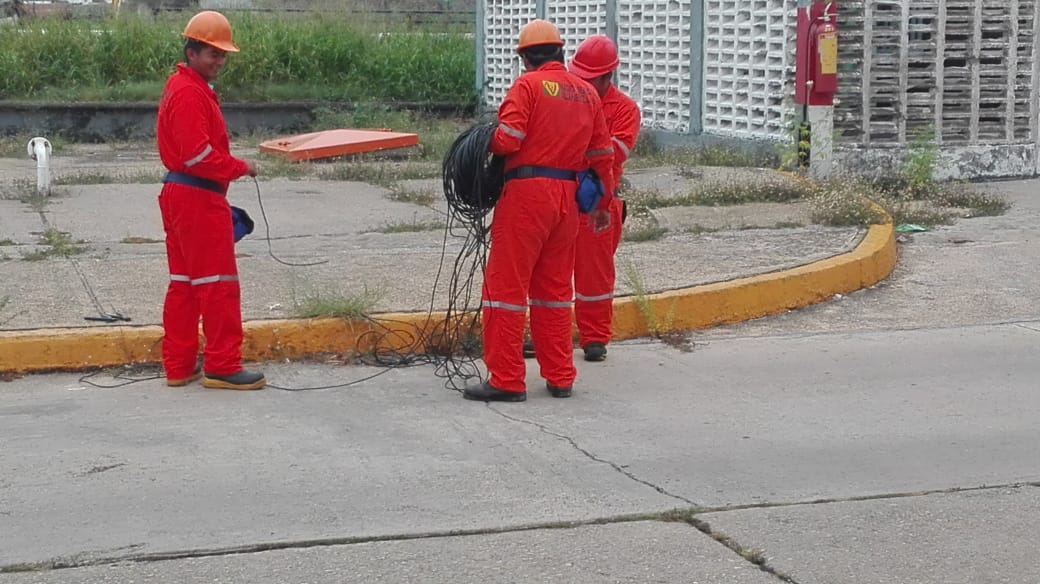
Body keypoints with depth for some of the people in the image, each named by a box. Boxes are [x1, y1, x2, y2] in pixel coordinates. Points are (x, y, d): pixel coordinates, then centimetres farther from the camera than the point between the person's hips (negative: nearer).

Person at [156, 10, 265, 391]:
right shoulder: (190, 93, -17)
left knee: (184, 283, 12)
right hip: (198, 199, -11)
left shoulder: (184, 86, 17)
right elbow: (199, 155, -23)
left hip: (181, 196, 11)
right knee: (218, 283, -5)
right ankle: (222, 367, 0)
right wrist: (240, 168, -12)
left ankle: (179, 365, 17)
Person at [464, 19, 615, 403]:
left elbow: (508, 139, -17)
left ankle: (506, 381, -1)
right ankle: (560, 378, 19)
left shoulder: (528, 85, -5)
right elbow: (602, 155, 15)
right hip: (567, 197, 7)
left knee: (506, 285, -1)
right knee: (555, 288, 15)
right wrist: (603, 204, 24)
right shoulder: (587, 93, 13)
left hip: (527, 191, -6)